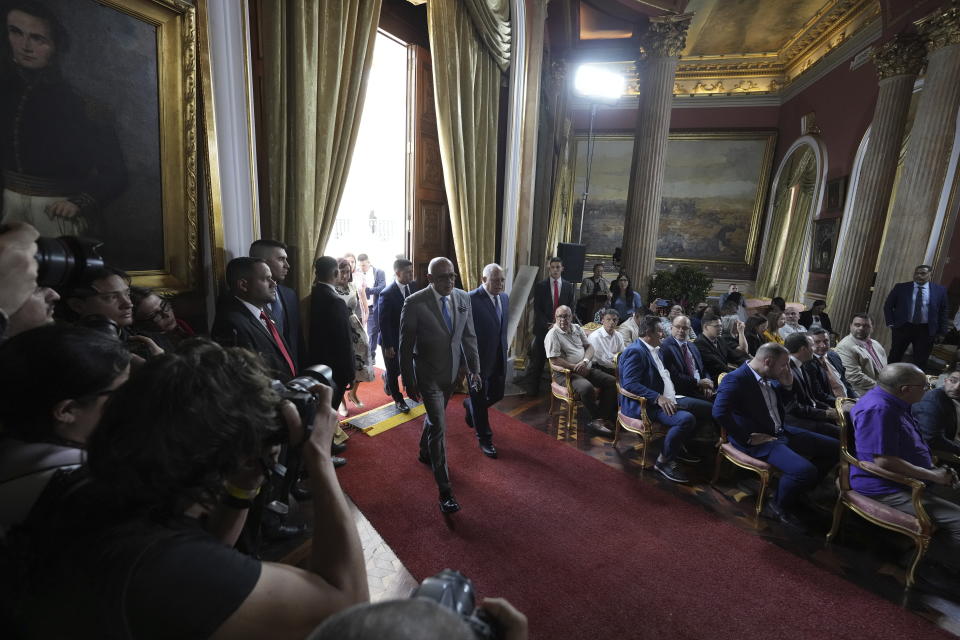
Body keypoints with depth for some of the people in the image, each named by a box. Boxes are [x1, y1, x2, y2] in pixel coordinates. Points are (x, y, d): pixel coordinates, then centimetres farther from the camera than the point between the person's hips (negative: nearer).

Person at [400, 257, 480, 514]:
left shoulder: (463, 298, -4)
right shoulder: (414, 304, -19)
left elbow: (469, 336, 3)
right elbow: (406, 346, -12)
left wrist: (474, 369, 1)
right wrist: (408, 381, -9)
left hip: (452, 372, 6)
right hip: (428, 374, -5)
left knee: (435, 416, 25)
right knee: (439, 426, -6)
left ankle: (425, 452, 53)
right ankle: (445, 491, 4)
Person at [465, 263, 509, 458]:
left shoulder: (505, 298, 4)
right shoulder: (471, 299, -18)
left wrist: (504, 352, 13)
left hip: (499, 359, 7)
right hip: (478, 359, -6)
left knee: (496, 395, 17)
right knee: (480, 401, 10)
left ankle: (470, 405, 47)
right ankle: (485, 438, 30)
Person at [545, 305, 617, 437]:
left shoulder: (577, 328, 12)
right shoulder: (553, 334, -10)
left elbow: (589, 346, 10)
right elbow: (554, 360, -16)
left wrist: (585, 361, -12)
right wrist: (576, 367, -16)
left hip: (585, 369, 7)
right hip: (565, 373, -7)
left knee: (612, 381, -7)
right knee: (587, 387, -34)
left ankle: (603, 415, -1)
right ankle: (594, 420, -13)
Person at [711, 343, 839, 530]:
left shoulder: (768, 377, 5)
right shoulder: (736, 379, -23)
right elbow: (719, 413, -36)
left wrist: (787, 384, 3)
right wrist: (748, 437, -26)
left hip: (781, 431, 10)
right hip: (758, 440, -10)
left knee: (832, 448, 12)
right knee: (804, 470, -28)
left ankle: (800, 490, 23)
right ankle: (780, 506, 2)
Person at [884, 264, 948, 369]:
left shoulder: (940, 290, 3)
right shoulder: (900, 287, 0)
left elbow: (943, 312, 7)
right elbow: (888, 305, 4)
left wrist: (941, 332, 2)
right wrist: (891, 324, -4)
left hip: (926, 330, 1)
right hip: (902, 327, 0)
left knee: (920, 361, 6)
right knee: (895, 357, 9)